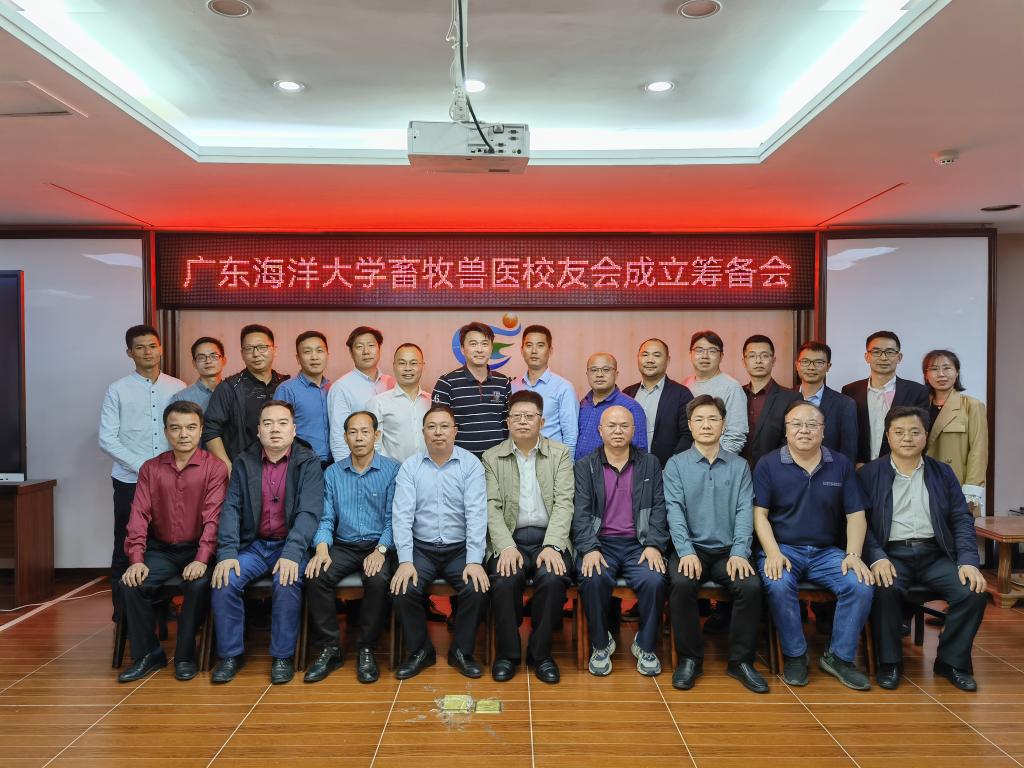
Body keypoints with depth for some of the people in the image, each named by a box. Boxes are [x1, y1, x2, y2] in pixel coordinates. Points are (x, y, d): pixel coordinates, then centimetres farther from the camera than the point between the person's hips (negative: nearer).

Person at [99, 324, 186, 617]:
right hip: (130, 482, -1)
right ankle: (122, 613, 17)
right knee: (126, 549, 5)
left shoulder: (178, 388, 6)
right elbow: (107, 440, -5)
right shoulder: (118, 390, 0)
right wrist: (142, 467, -13)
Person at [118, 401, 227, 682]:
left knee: (198, 585, -30)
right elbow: (139, 515, -1)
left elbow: (213, 517, -14)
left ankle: (185, 655, -6)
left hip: (197, 550, -4)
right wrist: (136, 560, -13)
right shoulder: (151, 469, 7)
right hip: (161, 549, 4)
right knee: (130, 584, -20)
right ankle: (147, 653, 1)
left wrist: (201, 560, -26)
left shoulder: (215, 468, -6)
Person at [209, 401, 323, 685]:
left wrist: (292, 553, -28)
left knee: (287, 583, -29)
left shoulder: (308, 463, -4)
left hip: (290, 545, -3)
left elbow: (309, 511, -15)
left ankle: (283, 656, -9)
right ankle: (230, 654, 0)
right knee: (224, 581, -21)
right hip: (253, 544, 3)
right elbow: (231, 509, -2)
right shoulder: (244, 462, 6)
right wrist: (227, 553, -16)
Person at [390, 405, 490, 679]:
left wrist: (475, 561, -20)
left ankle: (462, 651, 3)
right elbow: (402, 515, -6)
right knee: (403, 590, -23)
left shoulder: (471, 464, -2)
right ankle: (420, 651, 4)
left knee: (478, 590, -24)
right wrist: (405, 561, -18)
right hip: (421, 548, 1)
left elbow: (476, 514, -10)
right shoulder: (410, 466, 1)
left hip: (460, 548, -1)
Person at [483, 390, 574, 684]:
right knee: (505, 580, -29)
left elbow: (564, 503, -2)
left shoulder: (560, 454, 8)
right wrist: (506, 547, -16)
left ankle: (540, 652, -6)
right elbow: (492, 507, 0)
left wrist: (552, 546, -17)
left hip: (548, 539, 0)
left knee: (552, 579, -29)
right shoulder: (492, 457, 9)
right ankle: (507, 653, -5)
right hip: (510, 540, 0)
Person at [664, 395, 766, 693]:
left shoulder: (739, 466, 9)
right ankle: (689, 659, -10)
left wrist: (739, 553, -15)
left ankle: (741, 660, -5)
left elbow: (744, 510, 0)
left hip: (727, 551, 2)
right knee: (681, 584, -31)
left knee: (751, 586, -26)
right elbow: (674, 510, -6)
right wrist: (686, 552, -19)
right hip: (691, 548, -1)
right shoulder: (676, 464, 4)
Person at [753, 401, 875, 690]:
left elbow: (856, 514, 5)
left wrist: (853, 554, -10)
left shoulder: (841, 465, 8)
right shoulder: (768, 464, 1)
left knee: (861, 585, -23)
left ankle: (840, 657, -2)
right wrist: (773, 553, -18)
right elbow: (760, 514, -4)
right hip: (783, 549, -2)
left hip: (828, 552, 3)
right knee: (779, 585, -33)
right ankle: (794, 655, -9)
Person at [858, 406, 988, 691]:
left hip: (935, 555, 3)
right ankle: (889, 662, -9)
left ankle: (952, 661, 3)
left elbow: (962, 520, 9)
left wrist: (968, 561, -7)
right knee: (886, 590, -33)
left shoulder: (942, 473, 14)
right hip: (891, 554, -3)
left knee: (974, 593, -21)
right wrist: (877, 558, -19)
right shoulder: (869, 474, 5)